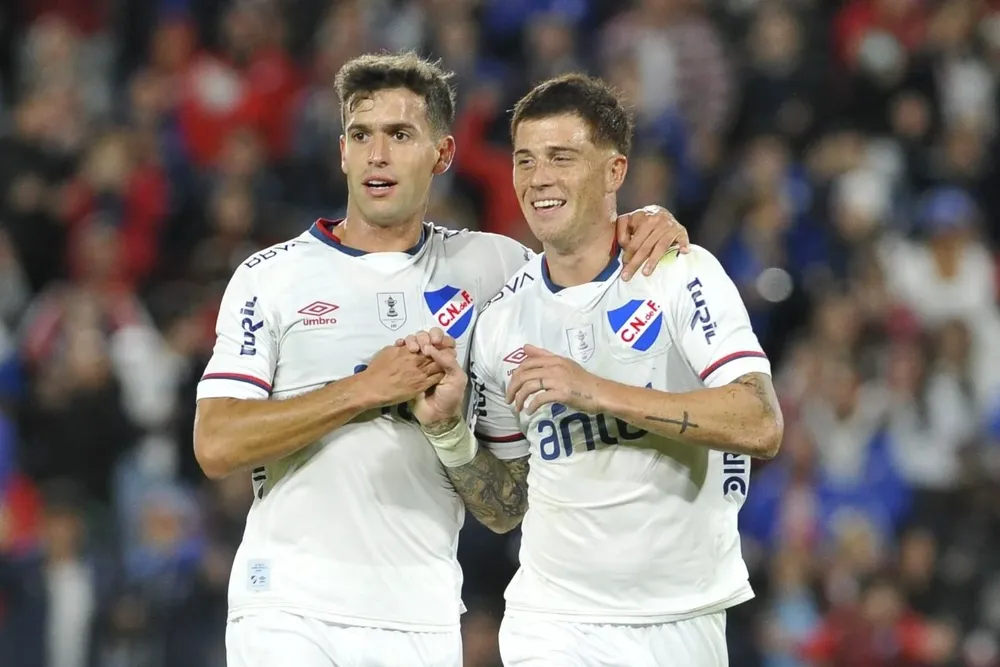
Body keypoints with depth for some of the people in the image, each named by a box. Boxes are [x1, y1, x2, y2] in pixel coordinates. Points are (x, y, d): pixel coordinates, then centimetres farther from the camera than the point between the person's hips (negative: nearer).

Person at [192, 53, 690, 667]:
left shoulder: (482, 265, 9)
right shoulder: (270, 277, 3)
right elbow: (216, 446, -6)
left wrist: (641, 229, 0)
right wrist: (368, 388, -12)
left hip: (421, 617, 2)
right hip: (288, 610, -2)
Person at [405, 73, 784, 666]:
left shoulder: (684, 275, -5)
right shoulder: (502, 319, 6)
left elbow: (762, 428, -18)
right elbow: (506, 506, 13)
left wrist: (596, 391, -21)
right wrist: (446, 428, -5)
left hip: (686, 619, -2)